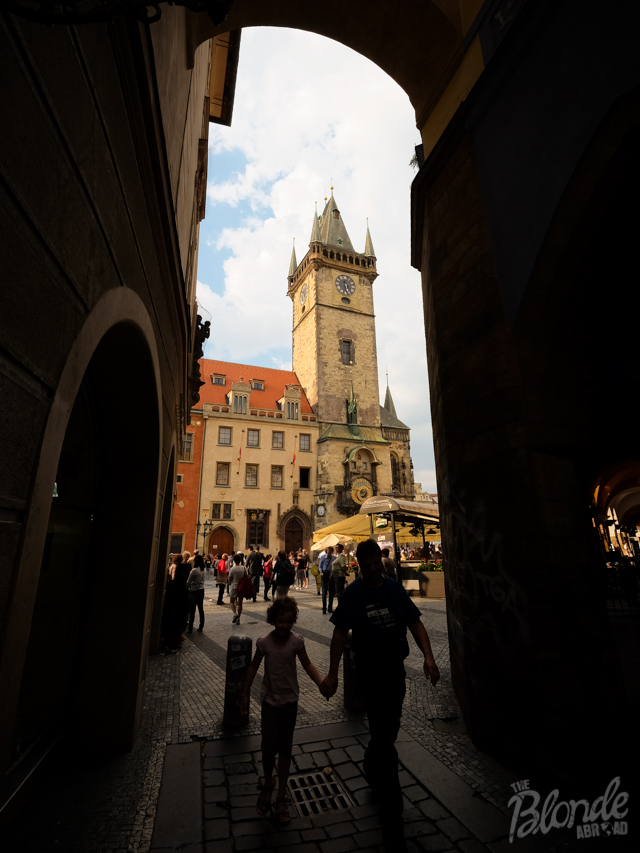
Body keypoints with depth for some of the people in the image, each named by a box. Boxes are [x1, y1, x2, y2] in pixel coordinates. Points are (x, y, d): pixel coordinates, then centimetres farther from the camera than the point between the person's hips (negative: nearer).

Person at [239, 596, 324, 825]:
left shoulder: (296, 641, -16)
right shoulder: (264, 643, -17)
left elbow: (307, 665, -7)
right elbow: (253, 667, -3)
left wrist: (322, 684, -21)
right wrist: (244, 695, 2)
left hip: (290, 700, 1)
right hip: (270, 699, 0)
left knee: (285, 748, 9)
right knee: (269, 747, 1)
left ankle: (281, 796, 27)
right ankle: (268, 784, 32)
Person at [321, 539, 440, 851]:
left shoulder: (395, 588, -4)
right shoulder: (353, 593, -12)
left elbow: (415, 623, -1)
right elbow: (340, 633, -7)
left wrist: (428, 656, -15)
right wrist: (332, 673, -7)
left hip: (396, 670, 4)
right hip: (369, 671, -4)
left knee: (386, 733, 22)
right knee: (384, 738, -2)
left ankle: (372, 768, 51)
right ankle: (391, 817, 14)